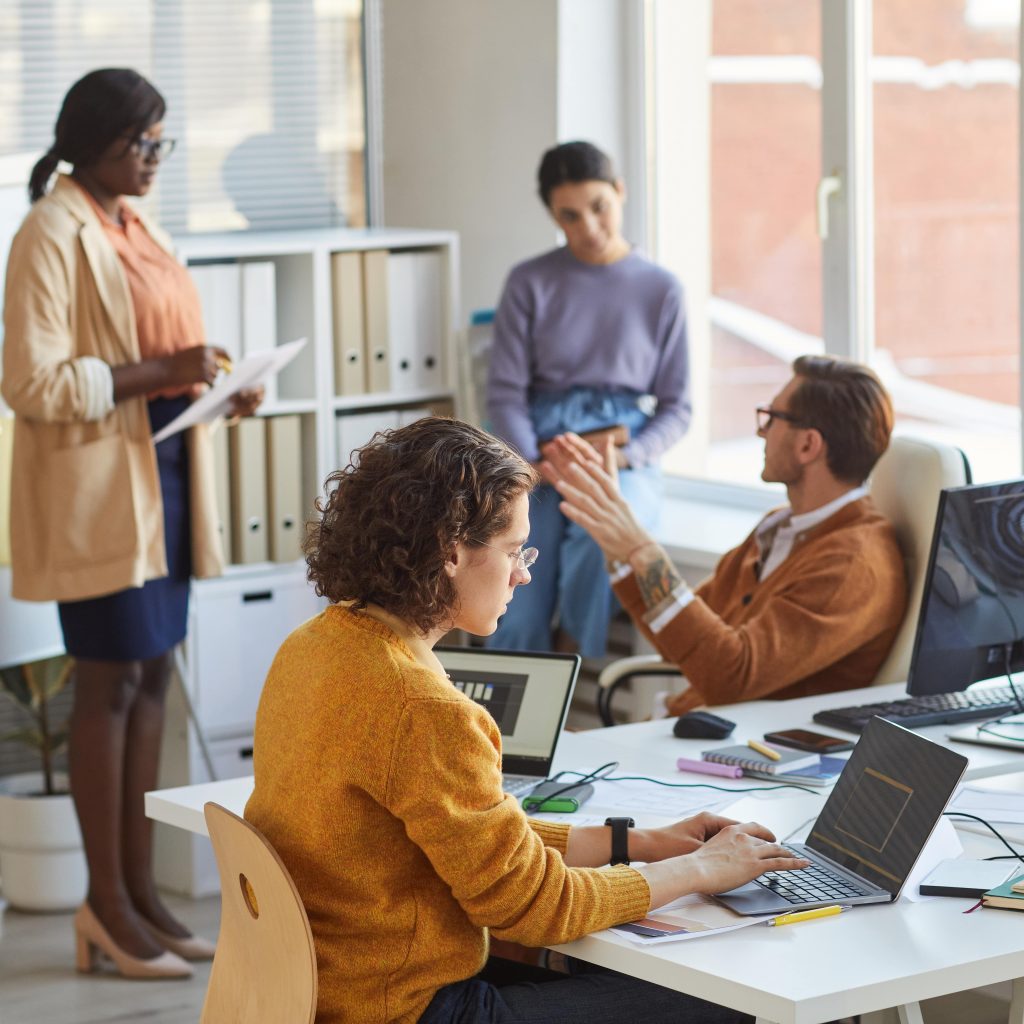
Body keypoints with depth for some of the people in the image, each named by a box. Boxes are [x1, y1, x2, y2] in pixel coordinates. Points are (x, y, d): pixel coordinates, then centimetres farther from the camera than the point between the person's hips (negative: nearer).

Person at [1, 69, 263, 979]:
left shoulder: (137, 226, 14)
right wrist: (158, 373, -22)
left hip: (164, 469, 8)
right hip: (96, 484, -8)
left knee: (153, 676, 10)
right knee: (111, 681, -4)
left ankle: (141, 889, 17)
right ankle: (108, 904, 5)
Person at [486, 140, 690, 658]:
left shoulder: (661, 290, 10)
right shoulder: (530, 283, 9)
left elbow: (676, 407, 10)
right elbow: (505, 393, 4)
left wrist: (626, 456, -10)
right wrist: (540, 465, -14)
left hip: (625, 463, 0)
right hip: (539, 448, 1)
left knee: (600, 534, -36)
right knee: (515, 623, -23)